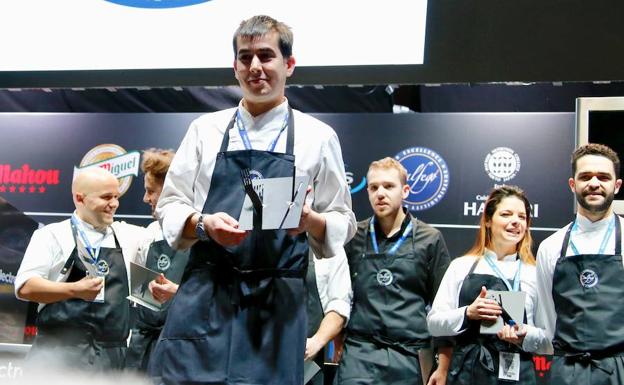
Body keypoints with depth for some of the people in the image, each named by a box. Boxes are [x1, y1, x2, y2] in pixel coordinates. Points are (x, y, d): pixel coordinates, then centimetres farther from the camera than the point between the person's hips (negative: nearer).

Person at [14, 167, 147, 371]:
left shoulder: (129, 236, 15)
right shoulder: (53, 235, 3)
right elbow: (25, 287, -6)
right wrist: (75, 290, -18)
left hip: (112, 357, 4)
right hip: (59, 353, -4)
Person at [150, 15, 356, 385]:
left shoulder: (318, 137, 5)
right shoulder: (206, 129, 9)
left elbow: (343, 223, 8)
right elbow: (170, 207, 11)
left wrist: (309, 221, -14)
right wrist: (203, 224, -10)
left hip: (277, 301, -1)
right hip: (204, 296, 1)